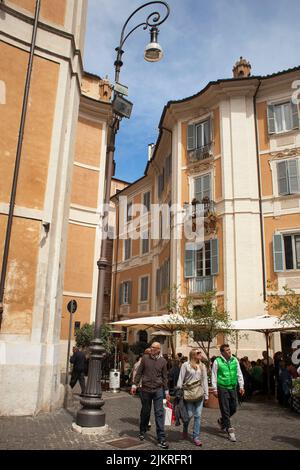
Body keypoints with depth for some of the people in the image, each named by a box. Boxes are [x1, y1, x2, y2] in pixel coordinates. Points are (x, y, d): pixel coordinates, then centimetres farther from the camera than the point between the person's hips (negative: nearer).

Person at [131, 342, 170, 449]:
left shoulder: (163, 361, 2)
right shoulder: (145, 358, 0)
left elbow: (164, 377, 8)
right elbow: (139, 372, 5)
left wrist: (166, 391, 8)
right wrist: (134, 385, 0)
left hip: (158, 390, 0)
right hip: (145, 389, 0)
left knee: (159, 413, -4)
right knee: (145, 412, 13)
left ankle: (161, 439, 0)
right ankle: (142, 432, 34)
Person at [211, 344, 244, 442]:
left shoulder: (235, 360, 3)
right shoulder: (217, 361, -8)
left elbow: (239, 374, 10)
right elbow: (214, 376, -4)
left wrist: (241, 386, 7)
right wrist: (215, 389, -5)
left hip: (233, 387, 5)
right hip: (222, 388, -4)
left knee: (233, 408, 11)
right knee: (225, 410, -1)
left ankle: (222, 421, 35)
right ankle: (229, 430, 10)